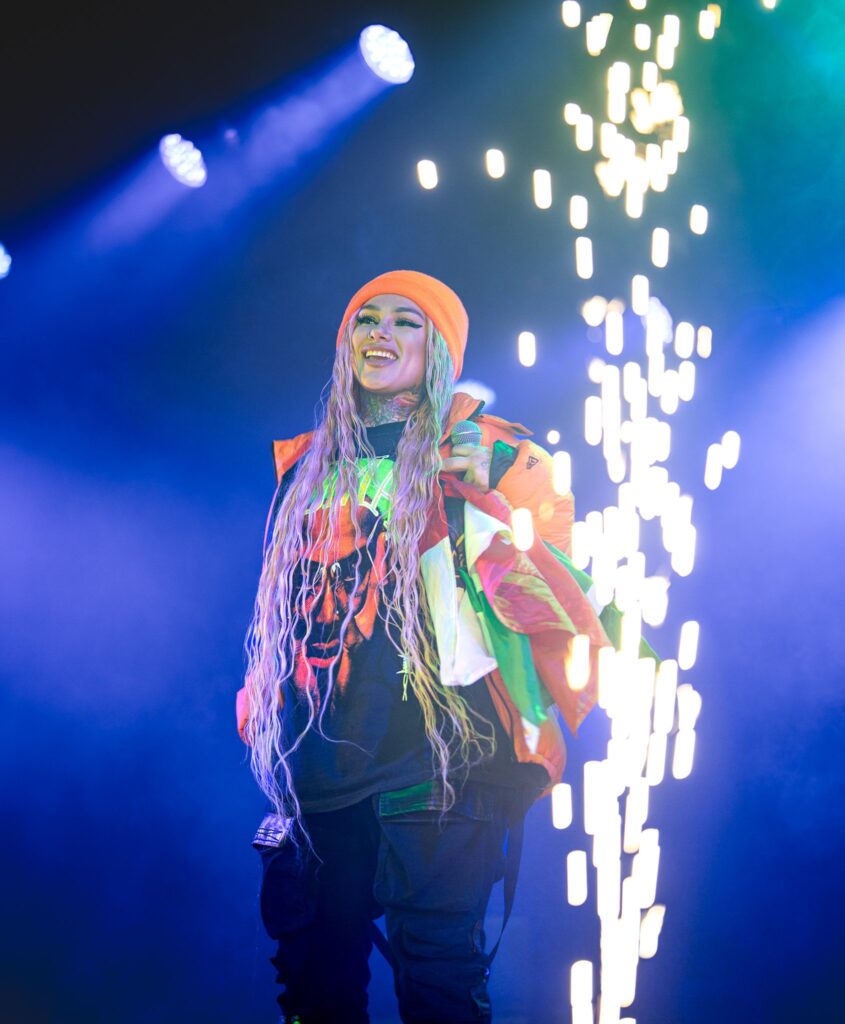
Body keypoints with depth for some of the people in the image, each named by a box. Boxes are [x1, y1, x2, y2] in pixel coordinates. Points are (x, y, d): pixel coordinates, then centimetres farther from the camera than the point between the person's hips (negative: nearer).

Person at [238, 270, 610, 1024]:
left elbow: (548, 601, -11)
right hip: (319, 761, 5)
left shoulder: (490, 455, -1)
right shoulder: (311, 464, 13)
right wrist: (261, 713, 19)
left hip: (439, 770, -5)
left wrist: (481, 499, -23)